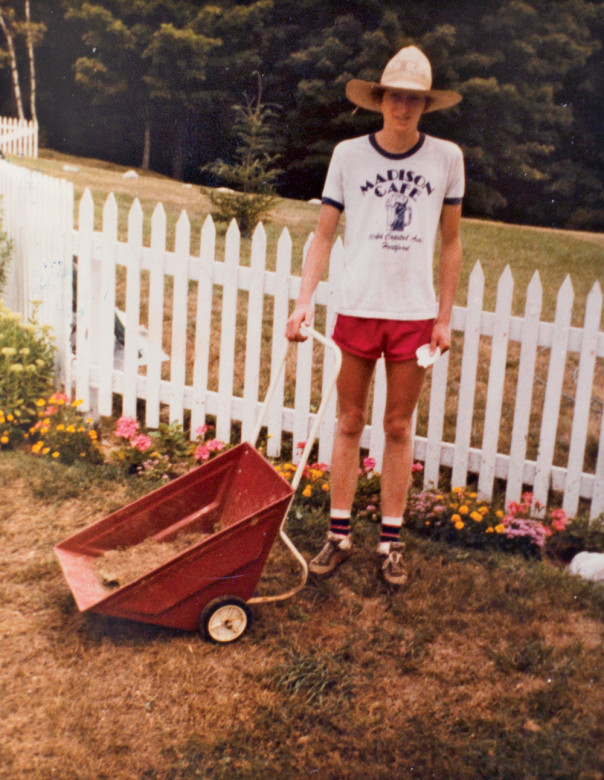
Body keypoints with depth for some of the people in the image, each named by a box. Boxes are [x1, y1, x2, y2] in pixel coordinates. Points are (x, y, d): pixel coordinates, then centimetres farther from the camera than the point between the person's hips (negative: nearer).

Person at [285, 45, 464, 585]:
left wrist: (444, 317, 3)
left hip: (415, 313, 0)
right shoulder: (349, 155, 1)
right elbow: (324, 235, 3)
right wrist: (305, 300, -9)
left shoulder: (446, 158, 2)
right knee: (350, 423, 7)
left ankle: (391, 540, 18)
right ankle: (340, 534, 18)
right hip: (357, 310, 0)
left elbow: (451, 242, 8)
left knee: (399, 427, 8)